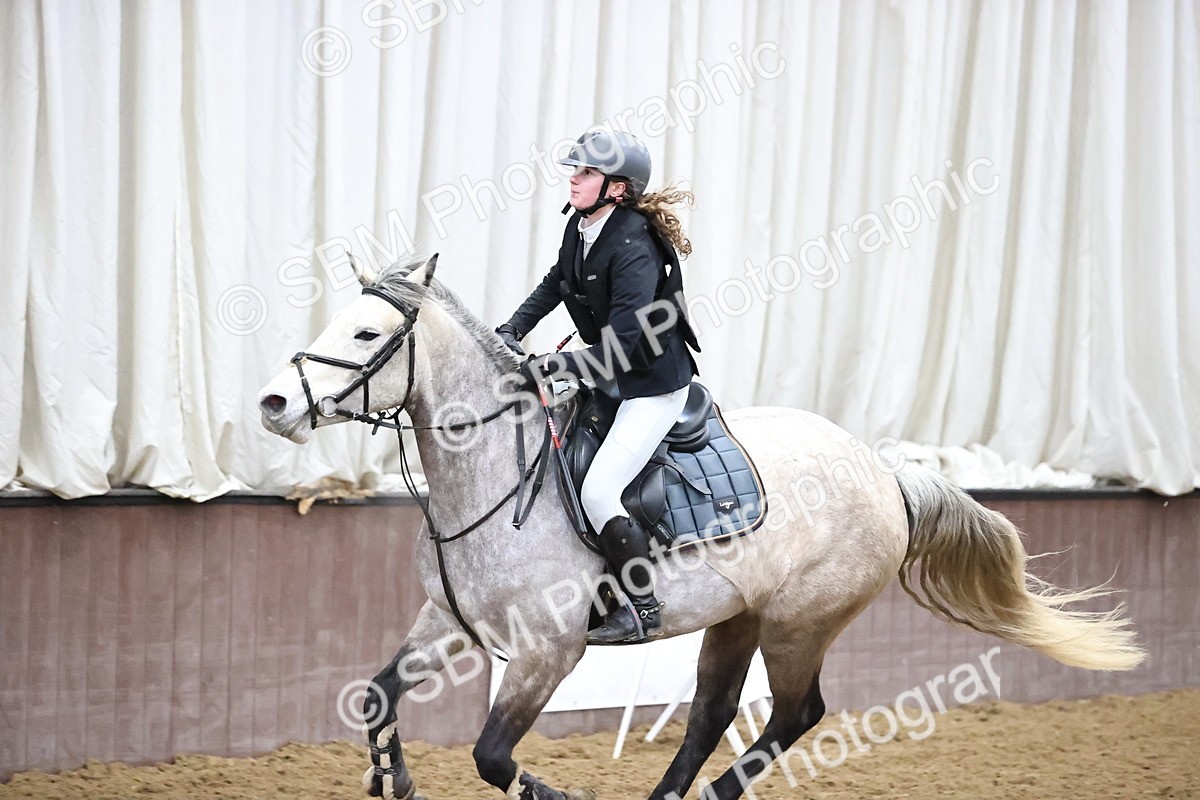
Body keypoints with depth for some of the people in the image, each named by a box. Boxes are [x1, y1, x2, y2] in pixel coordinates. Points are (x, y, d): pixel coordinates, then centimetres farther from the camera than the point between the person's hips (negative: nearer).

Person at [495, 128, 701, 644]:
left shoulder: (633, 248, -27)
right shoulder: (581, 228, -1)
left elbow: (624, 342, -31)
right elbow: (556, 283, 19)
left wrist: (555, 364, -30)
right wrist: (512, 331, 7)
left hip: (654, 387, -10)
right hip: (614, 378, 10)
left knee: (598, 493, -19)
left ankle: (643, 611, -6)